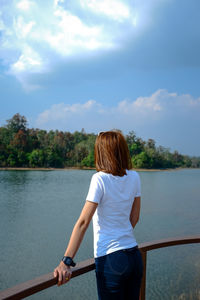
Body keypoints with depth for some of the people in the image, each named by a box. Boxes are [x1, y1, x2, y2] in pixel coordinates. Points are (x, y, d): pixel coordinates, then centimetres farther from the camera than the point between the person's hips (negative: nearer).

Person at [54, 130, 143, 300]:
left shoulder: (100, 179, -14)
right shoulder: (134, 177, 1)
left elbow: (83, 222, -18)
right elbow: (134, 218, 10)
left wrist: (66, 261, -18)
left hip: (110, 261, -5)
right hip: (134, 256, 6)